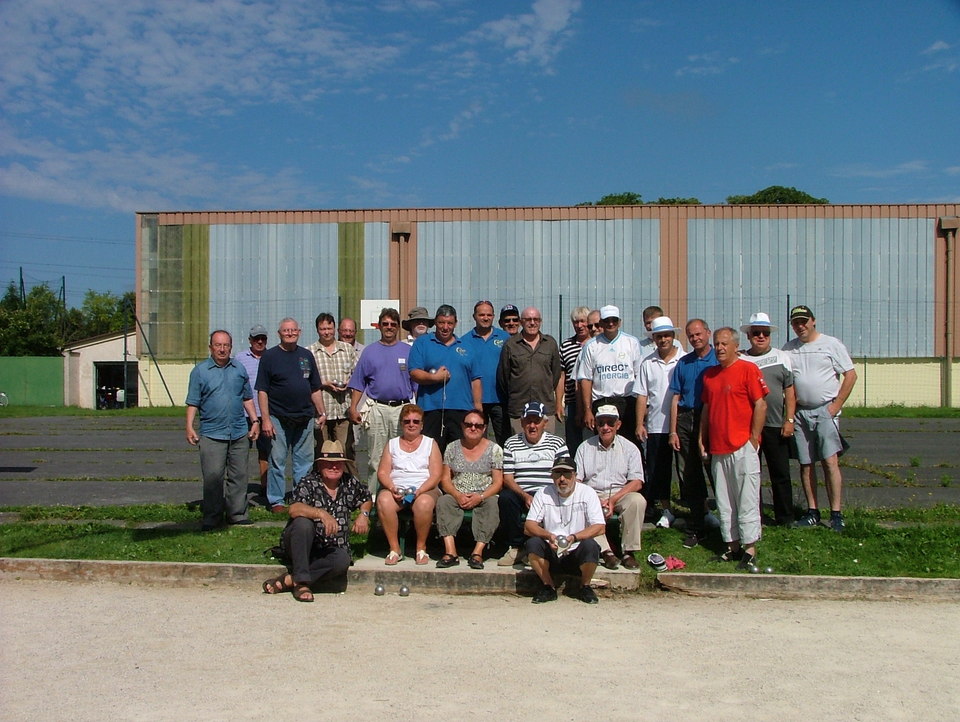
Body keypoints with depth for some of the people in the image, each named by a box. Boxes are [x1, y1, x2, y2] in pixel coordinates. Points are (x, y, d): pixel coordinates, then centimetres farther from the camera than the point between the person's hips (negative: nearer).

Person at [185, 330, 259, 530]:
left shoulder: (239, 369, 12)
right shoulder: (200, 371, 2)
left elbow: (247, 398, 18)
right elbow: (193, 402, 1)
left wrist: (254, 421, 12)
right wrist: (189, 427, -7)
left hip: (239, 433, 3)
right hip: (211, 433, -3)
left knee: (238, 476, 7)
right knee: (213, 477, -6)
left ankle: (237, 514, 16)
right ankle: (212, 517, 3)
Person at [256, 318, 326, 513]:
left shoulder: (306, 355, 11)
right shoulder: (269, 356, -1)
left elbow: (315, 389, 16)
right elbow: (262, 391, -4)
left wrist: (322, 412, 10)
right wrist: (266, 419, -10)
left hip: (305, 418, 4)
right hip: (279, 419, -4)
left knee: (305, 462, 9)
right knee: (277, 461, 2)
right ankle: (276, 501, 11)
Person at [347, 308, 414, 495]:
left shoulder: (408, 351, 10)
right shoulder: (369, 351, 11)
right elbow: (358, 383, 9)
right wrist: (353, 407, 0)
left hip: (403, 409, 0)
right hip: (377, 408, 0)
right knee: (376, 458, 2)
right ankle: (372, 496, 7)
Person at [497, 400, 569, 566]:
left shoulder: (557, 443, 11)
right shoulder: (512, 443, 12)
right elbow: (507, 477, 4)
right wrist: (525, 496, -13)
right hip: (520, 494, 1)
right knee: (506, 497, -31)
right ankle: (515, 547, -18)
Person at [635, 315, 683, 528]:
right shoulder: (647, 363, 7)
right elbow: (642, 395, 6)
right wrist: (639, 423, 1)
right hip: (656, 426, 3)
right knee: (658, 471, 8)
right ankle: (666, 511, 21)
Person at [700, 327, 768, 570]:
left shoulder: (748, 369, -5)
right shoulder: (709, 374, 15)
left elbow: (760, 405, -9)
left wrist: (753, 438, -12)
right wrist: (702, 438, 15)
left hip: (742, 447, -7)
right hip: (717, 448, 7)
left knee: (747, 500, -3)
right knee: (724, 502, 10)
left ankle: (750, 548, 4)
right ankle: (732, 545, 18)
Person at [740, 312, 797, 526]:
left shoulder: (782, 357, 9)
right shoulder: (740, 360, 7)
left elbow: (789, 391, 5)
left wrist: (789, 420, -2)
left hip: (776, 426, 0)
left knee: (781, 474, 4)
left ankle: (785, 518, 15)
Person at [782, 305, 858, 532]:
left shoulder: (831, 344, -1)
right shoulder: (788, 348, 9)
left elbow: (851, 375, -2)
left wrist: (837, 404, -7)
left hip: (825, 411, -4)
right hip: (800, 412, 4)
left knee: (830, 462, -11)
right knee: (806, 464, 6)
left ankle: (836, 514, -7)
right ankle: (812, 513, 14)